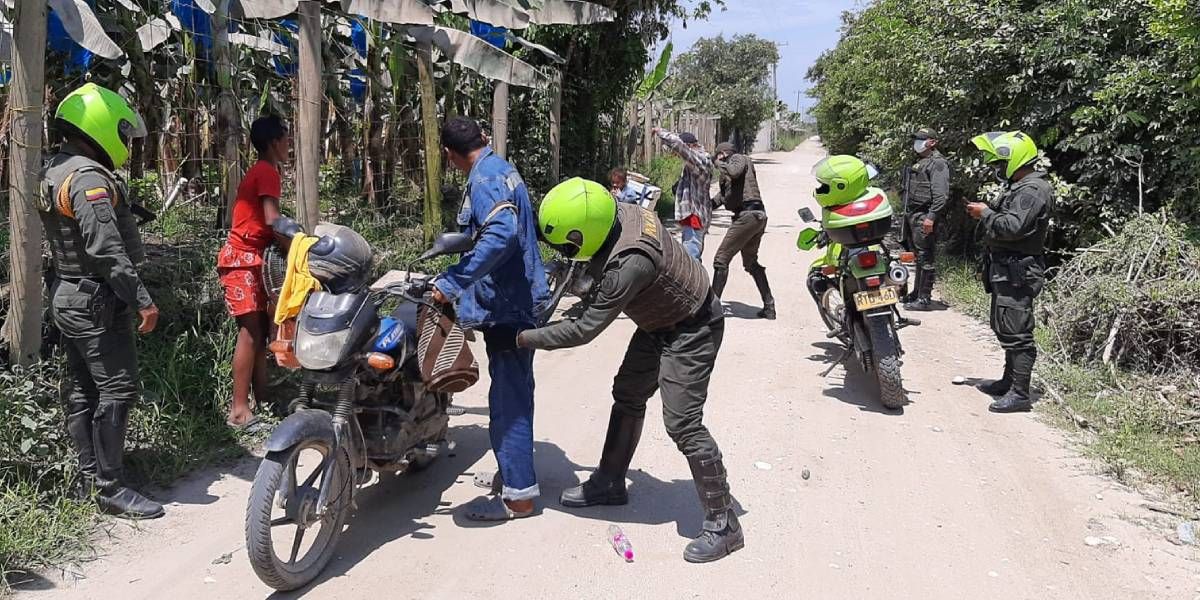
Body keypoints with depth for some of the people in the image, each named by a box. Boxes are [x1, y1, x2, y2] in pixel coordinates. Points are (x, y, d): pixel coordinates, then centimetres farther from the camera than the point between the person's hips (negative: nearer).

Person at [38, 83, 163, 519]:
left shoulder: (53, 172, 14)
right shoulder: (89, 178, -19)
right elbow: (107, 249, -25)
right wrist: (142, 300, -24)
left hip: (67, 295, 11)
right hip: (97, 301, -11)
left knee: (84, 390, 14)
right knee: (116, 392, -7)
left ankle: (91, 476, 23)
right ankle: (111, 488, -3)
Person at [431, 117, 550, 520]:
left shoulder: (485, 178, -17)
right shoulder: (501, 169, 14)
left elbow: (501, 234, -34)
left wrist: (453, 282, -34)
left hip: (506, 305, -10)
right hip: (518, 299, 10)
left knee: (508, 399, -4)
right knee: (513, 393, 19)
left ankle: (519, 495, 4)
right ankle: (513, 471, 32)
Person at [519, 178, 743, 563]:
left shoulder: (630, 263, -37)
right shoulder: (617, 214, -13)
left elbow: (584, 330, -28)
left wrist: (526, 338, -18)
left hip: (690, 331, -10)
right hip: (661, 321, 10)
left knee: (682, 424, -11)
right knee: (628, 397, 17)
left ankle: (723, 525, 1)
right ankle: (610, 484, 34)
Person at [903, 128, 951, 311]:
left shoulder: (937, 163, -10)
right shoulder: (920, 162, 21)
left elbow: (941, 194, -19)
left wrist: (931, 217, -25)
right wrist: (907, 214, 21)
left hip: (925, 217, -10)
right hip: (912, 215, 10)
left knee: (926, 258, -8)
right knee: (918, 257, 16)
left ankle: (924, 299, -7)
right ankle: (917, 293, 23)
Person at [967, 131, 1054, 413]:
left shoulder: (1033, 189, -16)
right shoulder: (1021, 187, 18)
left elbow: (1013, 226, -26)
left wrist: (986, 213, -14)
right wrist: (986, 216, 7)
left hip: (1017, 272, -11)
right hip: (1006, 270, 11)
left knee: (1016, 333, -9)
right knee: (1006, 328, 20)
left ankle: (1020, 394, -6)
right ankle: (1010, 381, 32)